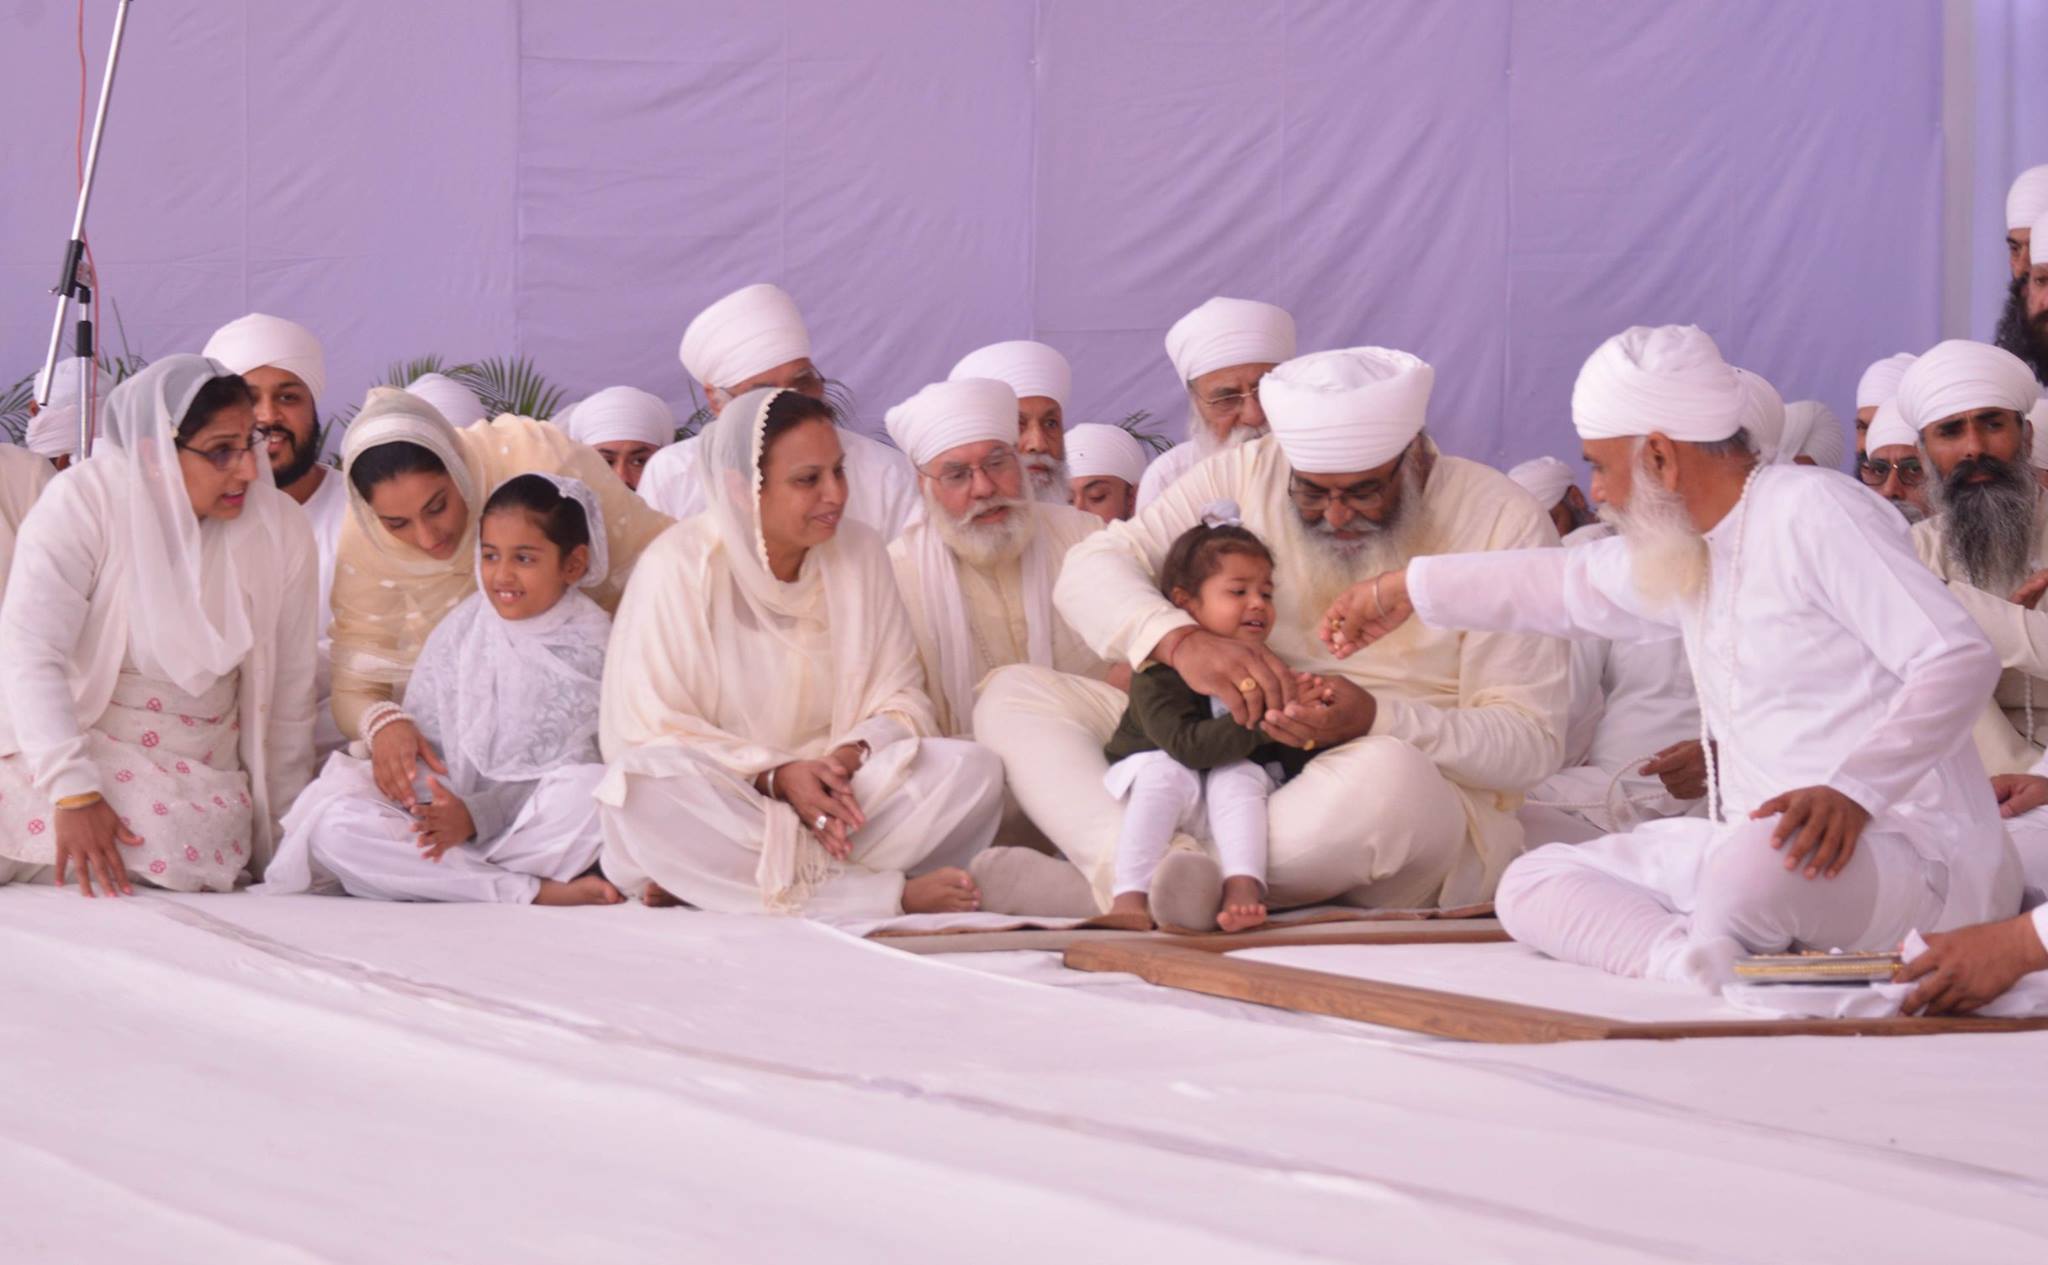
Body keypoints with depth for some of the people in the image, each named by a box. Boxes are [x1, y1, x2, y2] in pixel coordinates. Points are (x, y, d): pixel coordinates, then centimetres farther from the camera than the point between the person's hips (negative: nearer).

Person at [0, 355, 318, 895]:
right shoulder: (85, 502, -13)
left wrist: (282, 840, 10)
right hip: (75, 737, -2)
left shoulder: (281, 531, -2)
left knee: (178, 853, -29)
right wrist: (73, 792, -31)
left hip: (200, 767, 2)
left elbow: (288, 696, 6)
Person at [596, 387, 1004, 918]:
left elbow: (899, 700, 5)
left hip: (836, 795, 4)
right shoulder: (680, 565, -8)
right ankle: (890, 895, -31)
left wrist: (849, 757, -18)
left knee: (974, 770, -20)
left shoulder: (860, 551, 6)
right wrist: (776, 776, -22)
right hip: (720, 804, -4)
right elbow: (644, 731, -11)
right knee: (644, 787, -36)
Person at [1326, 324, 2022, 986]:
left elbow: (1959, 658, -21)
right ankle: (1703, 970, -24)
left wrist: (1853, 791, -31)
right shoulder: (1684, 549, 18)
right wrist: (1408, 589, 46)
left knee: (1755, 864, -44)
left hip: (1905, 858, -11)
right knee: (1531, 884, -2)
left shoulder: (1813, 513, -12)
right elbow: (1567, 584, 39)